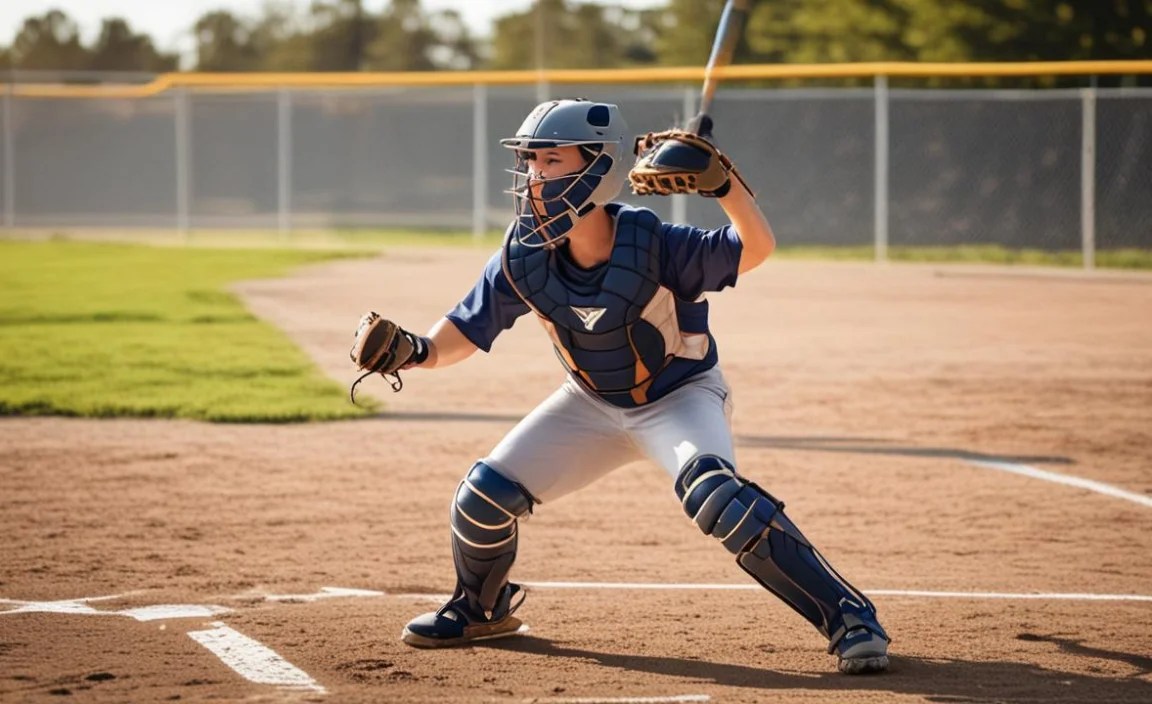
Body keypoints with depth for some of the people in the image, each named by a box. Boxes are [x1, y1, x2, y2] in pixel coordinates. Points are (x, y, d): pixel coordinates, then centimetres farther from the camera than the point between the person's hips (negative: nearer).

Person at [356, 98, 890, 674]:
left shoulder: (649, 244, -30)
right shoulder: (524, 256, -18)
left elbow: (756, 249, -34)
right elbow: (466, 331, -9)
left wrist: (721, 180, -49)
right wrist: (419, 350, -30)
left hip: (680, 395, -5)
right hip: (593, 405, 5)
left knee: (713, 493, -34)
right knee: (483, 497, -3)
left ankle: (847, 616, -27)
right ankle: (482, 608, 31)